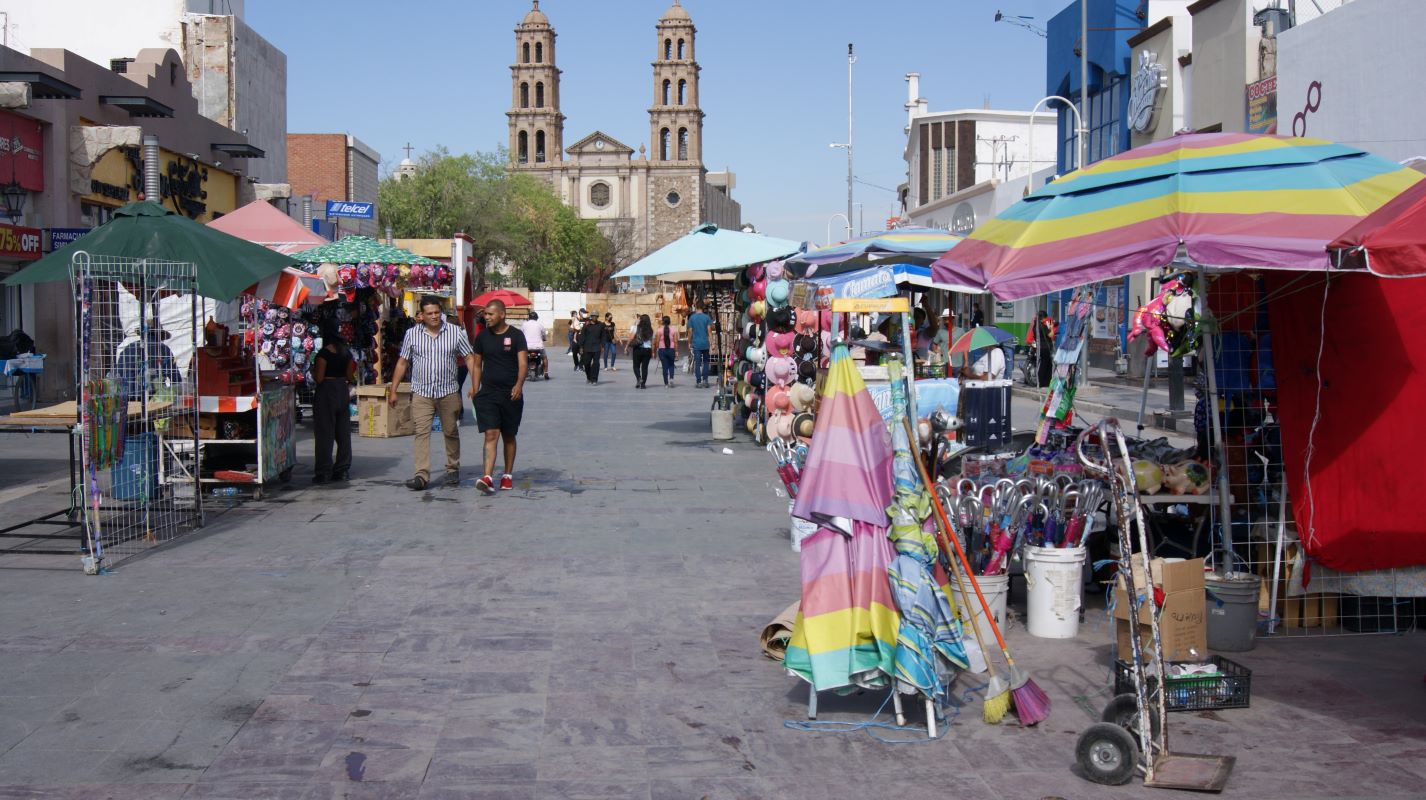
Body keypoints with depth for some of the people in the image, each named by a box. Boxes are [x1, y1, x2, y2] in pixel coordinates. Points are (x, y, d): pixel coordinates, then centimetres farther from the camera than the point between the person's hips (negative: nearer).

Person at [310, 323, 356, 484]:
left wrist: (313, 372, 4)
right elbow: (350, 377, 8)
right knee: (343, 433, 10)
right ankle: (342, 470, 13)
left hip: (326, 392, -6)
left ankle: (324, 472, -1)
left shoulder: (324, 353, -14)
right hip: (343, 391, 6)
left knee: (325, 434, -1)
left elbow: (319, 378, -16)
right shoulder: (346, 352, 6)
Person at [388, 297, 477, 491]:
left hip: (448, 392, 0)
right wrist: (393, 390, 5)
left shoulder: (455, 332, 0)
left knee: (451, 432, 10)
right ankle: (422, 475, -12)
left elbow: (469, 358, 2)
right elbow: (402, 363, 7)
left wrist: (475, 384, -8)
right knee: (422, 433, -9)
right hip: (421, 393, 0)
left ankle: (453, 469, 26)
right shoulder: (412, 334, 3)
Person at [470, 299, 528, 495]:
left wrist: (519, 384, -28)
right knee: (491, 435, -11)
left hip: (511, 394, -1)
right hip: (487, 394, 1)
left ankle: (508, 475, 24)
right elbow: (477, 366, 13)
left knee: (509, 436, 11)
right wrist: (475, 391, 7)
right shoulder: (482, 337, 7)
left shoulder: (516, 336, -3)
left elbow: (523, 363, -11)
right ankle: (488, 477, -20)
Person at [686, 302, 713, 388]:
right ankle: (705, 380, 5)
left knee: (697, 363, 1)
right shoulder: (707, 317, -2)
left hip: (696, 343, 0)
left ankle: (698, 382, -1)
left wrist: (689, 343, 9)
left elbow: (690, 331, 1)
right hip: (705, 343, 0)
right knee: (705, 362, 13)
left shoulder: (692, 317, 1)